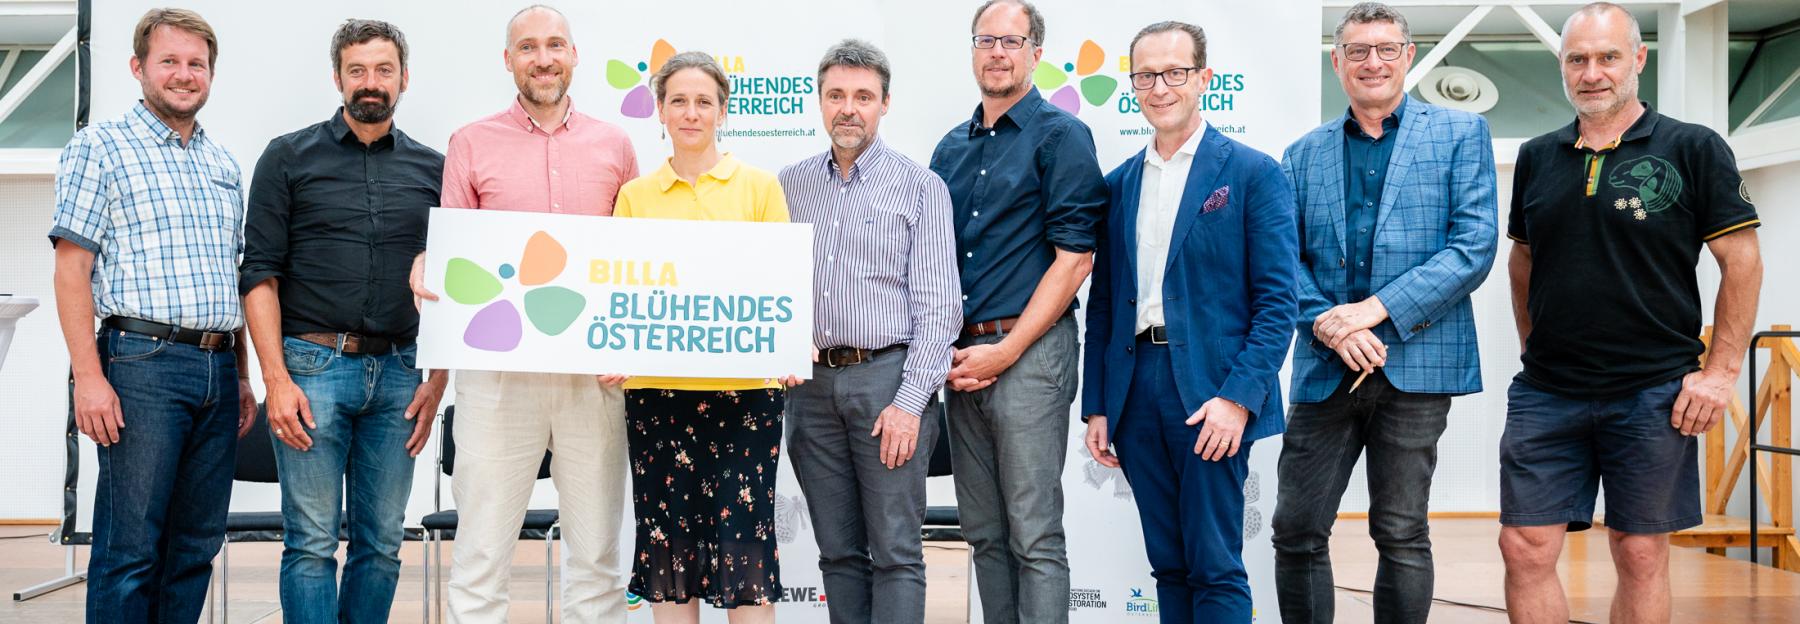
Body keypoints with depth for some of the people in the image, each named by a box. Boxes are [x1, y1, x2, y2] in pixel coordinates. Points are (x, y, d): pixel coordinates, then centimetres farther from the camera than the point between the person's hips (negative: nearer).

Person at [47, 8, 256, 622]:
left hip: (218, 367, 6)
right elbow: (71, 267, -6)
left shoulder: (222, 163, 19)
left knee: (196, 547, 9)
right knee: (130, 549, -3)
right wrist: (89, 376, -14)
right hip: (143, 362, -6)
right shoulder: (100, 146, 1)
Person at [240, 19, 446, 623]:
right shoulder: (289, 157, 4)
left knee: (382, 542, 8)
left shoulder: (431, 168, 10)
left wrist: (438, 380, 3)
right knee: (312, 544, -1)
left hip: (397, 371, 3)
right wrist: (277, 379, -10)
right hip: (312, 365, -2)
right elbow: (260, 273, -1)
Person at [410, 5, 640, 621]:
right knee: (482, 555, 0)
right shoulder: (472, 143, 7)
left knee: (596, 555, 8)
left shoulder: (614, 145, 11)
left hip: (594, 373, 2)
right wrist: (425, 265, -15)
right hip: (498, 370, -1)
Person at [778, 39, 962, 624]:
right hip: (811, 382, 4)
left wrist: (910, 401, -12)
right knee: (838, 551, 9)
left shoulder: (920, 186, 1)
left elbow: (938, 305, -5)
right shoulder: (790, 186, 12)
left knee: (896, 553, -3)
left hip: (888, 378, -4)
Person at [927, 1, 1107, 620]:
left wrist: (1003, 353, -13)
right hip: (959, 358, 6)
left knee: (1035, 537, -4)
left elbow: (1074, 260, -10)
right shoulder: (952, 147, 15)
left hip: (1028, 353, -6)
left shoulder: (1061, 136, -4)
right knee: (984, 534, 12)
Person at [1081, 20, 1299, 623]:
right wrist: (1096, 406, 9)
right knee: (1168, 564, 11)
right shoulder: (1118, 184, 14)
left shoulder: (1253, 173, -1)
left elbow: (1277, 301, -6)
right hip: (1135, 389, 5)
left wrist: (1238, 396, -16)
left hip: (1212, 395, -5)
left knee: (1215, 568, -2)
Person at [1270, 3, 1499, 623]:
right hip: (1325, 369, 3)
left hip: (1415, 361, -2)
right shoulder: (1303, 154, 13)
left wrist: (1376, 309, -14)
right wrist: (1327, 324, -12)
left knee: (1402, 535, 6)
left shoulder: (1461, 134, 5)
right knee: (1296, 530, 2)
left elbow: (1474, 246, -5)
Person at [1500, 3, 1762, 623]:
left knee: (1640, 555, 6)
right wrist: (1535, 350, 13)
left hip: (1654, 395, -3)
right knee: (1525, 547, 1)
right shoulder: (1537, 158, 9)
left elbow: (1742, 261, -3)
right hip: (1547, 394, 3)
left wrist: (1720, 370, -8)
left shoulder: (1694, 149, -3)